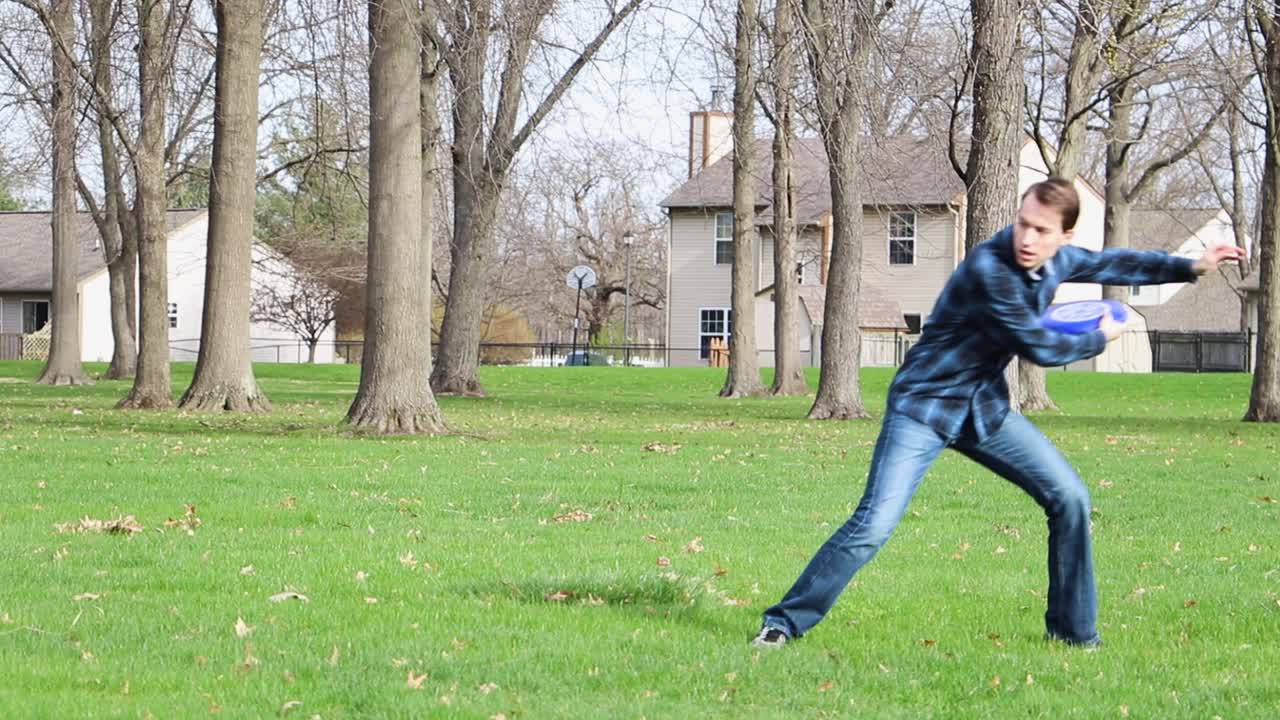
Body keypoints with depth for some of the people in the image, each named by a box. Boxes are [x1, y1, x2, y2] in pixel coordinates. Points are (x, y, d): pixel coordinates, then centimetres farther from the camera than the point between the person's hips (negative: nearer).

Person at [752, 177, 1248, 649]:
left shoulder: (1057, 261, -3)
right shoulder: (989, 268, -28)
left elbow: (1110, 264, 20)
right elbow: (1040, 347, -19)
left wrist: (1190, 268, 23)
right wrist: (1099, 339, -2)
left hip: (984, 409, 8)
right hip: (925, 404, -8)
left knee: (1069, 498, 3)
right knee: (874, 525, -18)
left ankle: (1072, 629, 16)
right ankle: (786, 622, -7)